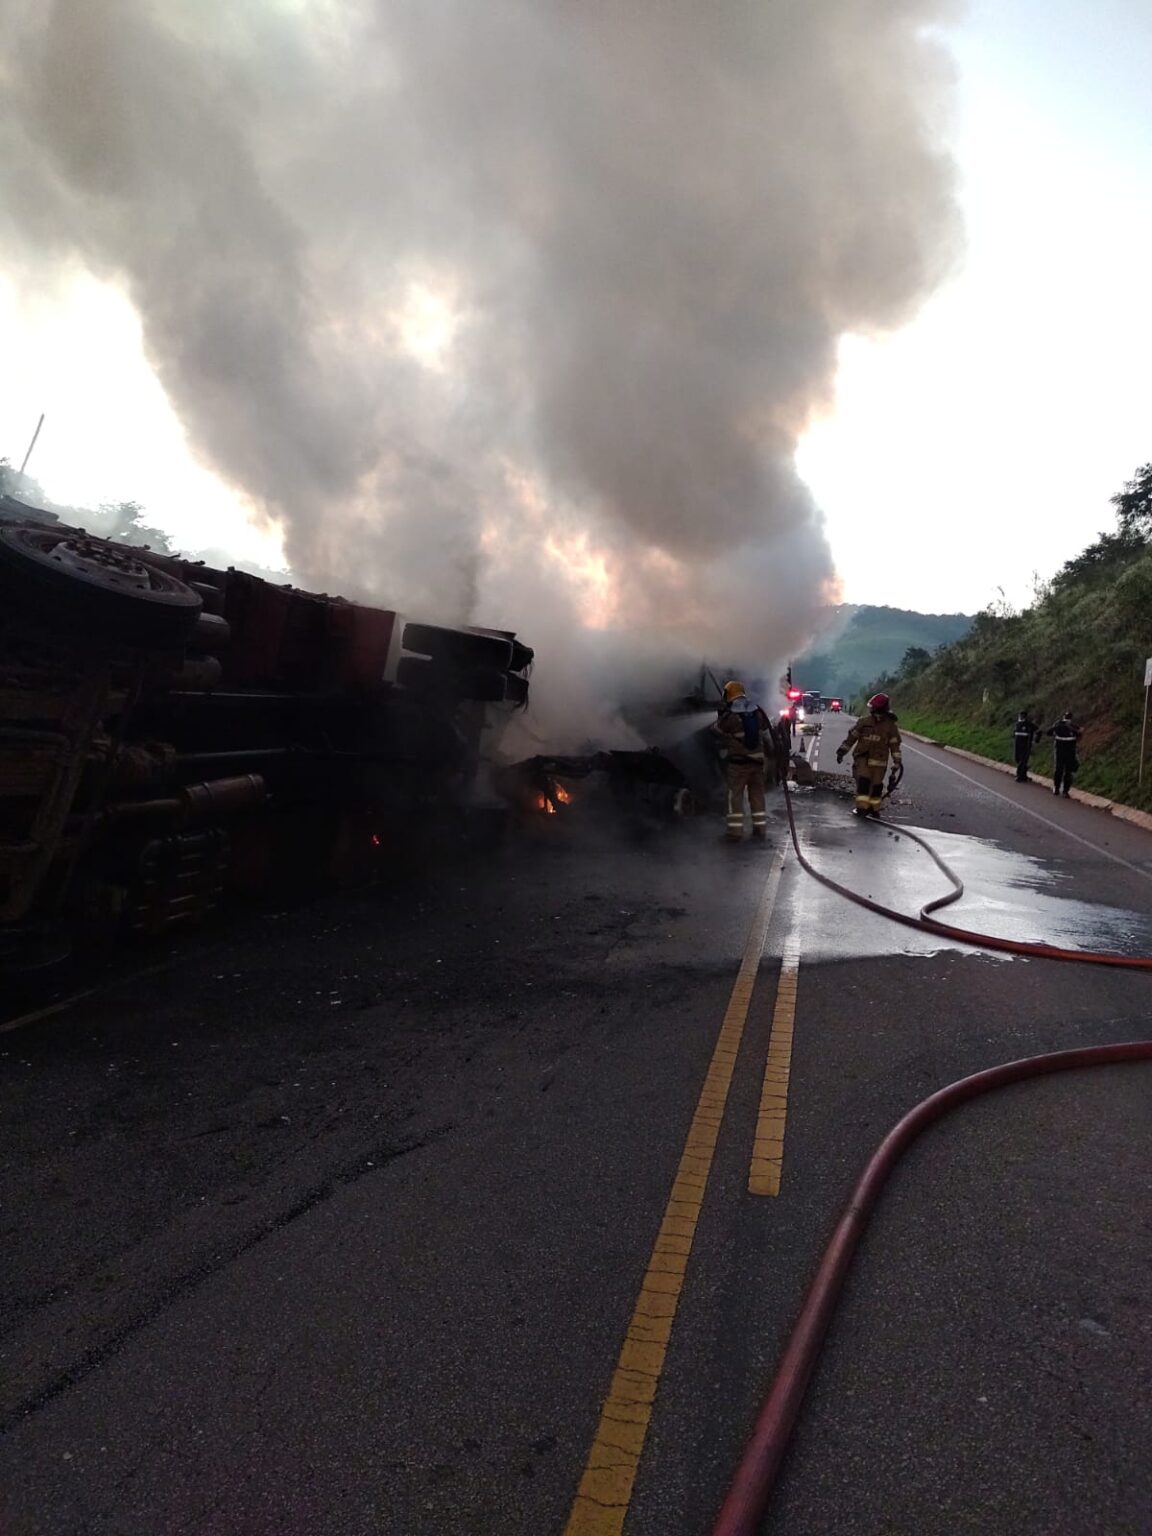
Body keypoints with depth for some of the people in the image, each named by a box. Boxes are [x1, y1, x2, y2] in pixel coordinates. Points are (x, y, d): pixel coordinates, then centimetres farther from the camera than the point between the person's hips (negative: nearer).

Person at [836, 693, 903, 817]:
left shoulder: (891, 726, -2)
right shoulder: (864, 721, -1)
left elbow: (895, 746, 2)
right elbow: (851, 737, 7)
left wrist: (897, 763, -1)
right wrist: (841, 751, 7)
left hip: (879, 761, 0)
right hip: (863, 758, 0)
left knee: (876, 785, 7)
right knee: (863, 782, -12)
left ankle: (874, 808, 23)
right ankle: (862, 807, -9)